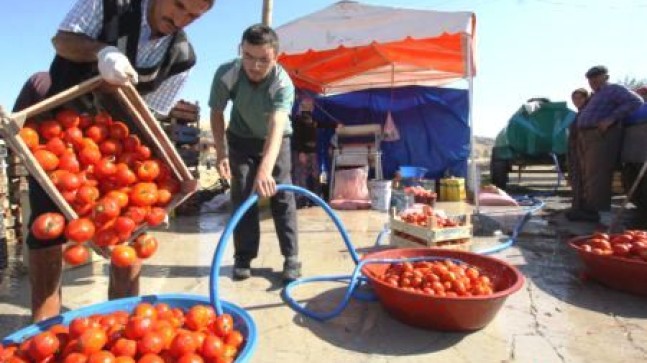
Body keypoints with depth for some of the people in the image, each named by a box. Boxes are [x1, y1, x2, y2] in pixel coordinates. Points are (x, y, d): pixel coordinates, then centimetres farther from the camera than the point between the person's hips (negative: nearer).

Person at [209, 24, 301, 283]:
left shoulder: (283, 83, -34)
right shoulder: (226, 74, -27)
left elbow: (277, 127, -49)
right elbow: (217, 113, -11)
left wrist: (265, 168, -63)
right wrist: (220, 153, -16)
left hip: (276, 140, -1)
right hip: (241, 139, 2)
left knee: (282, 196, -7)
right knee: (241, 196, -1)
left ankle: (291, 258, 1)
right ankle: (243, 257, 10)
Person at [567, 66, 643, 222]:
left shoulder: (613, 89, 1)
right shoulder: (595, 95, 28)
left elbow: (635, 101, -12)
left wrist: (611, 118, -19)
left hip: (601, 136, -10)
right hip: (585, 136, 10)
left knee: (596, 174, -14)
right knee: (587, 174, 10)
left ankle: (594, 211, -15)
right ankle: (587, 207, 15)